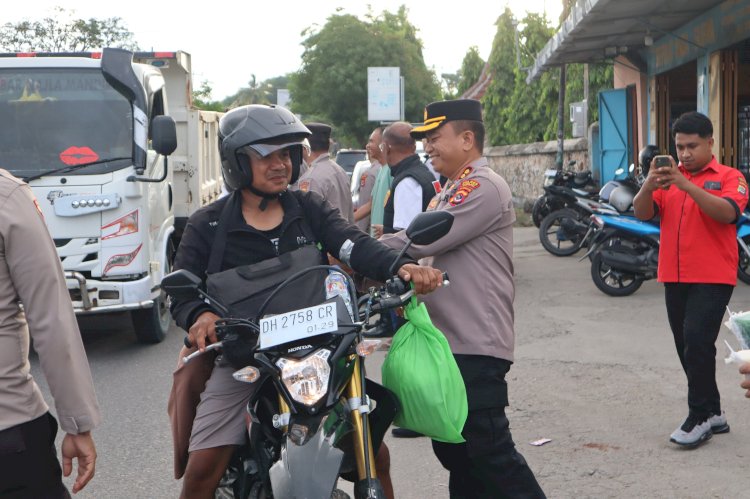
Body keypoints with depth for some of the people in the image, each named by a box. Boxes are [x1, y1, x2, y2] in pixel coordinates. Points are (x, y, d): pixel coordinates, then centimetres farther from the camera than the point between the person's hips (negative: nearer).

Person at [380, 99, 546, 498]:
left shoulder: (484, 187, -13)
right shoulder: (450, 192, 20)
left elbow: (423, 240, -21)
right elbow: (431, 252, 17)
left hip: (476, 347, -10)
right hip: (446, 342, 10)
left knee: (489, 450, -8)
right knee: (452, 448, 17)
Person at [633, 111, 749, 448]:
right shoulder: (669, 179, 10)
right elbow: (642, 214, -1)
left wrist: (686, 185, -29)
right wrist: (648, 187, -21)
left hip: (712, 279, -5)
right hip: (674, 278, 5)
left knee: (697, 342, -16)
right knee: (686, 348, 10)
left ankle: (699, 417, -5)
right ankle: (713, 413, 24)